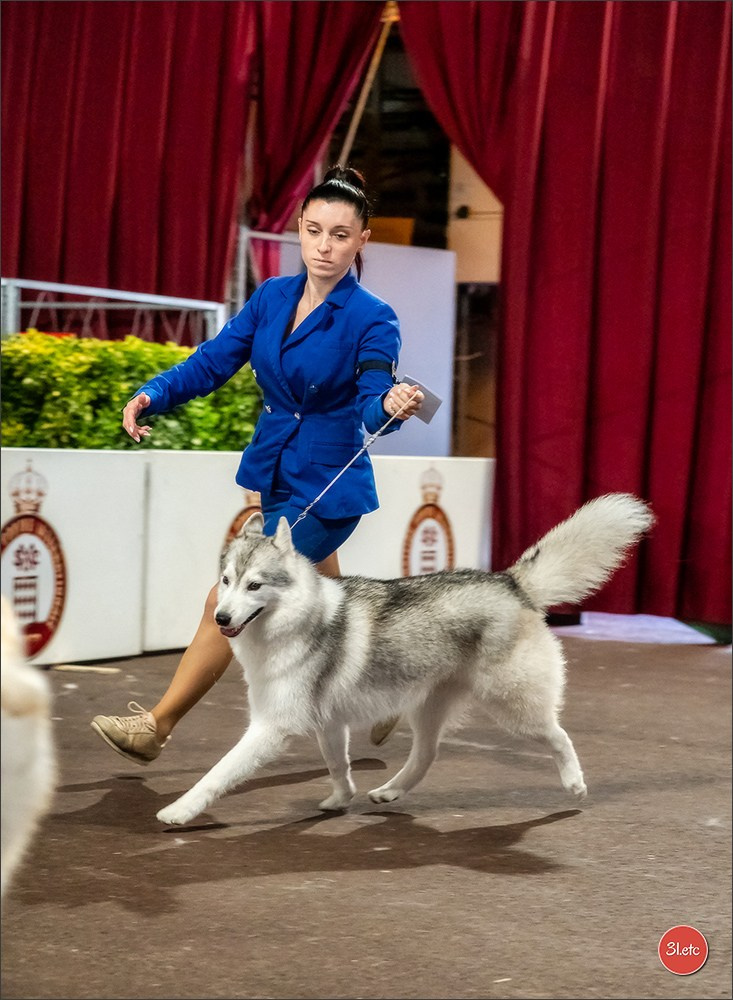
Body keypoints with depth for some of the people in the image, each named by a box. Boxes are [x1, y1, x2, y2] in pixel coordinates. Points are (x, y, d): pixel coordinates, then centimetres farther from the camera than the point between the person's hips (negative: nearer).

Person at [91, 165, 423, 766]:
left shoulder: (372, 319, -14)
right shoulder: (272, 298, 3)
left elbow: (373, 402, -27)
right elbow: (213, 362, 2)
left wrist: (393, 405, -51)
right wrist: (153, 395, -14)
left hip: (328, 487, -7)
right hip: (275, 475, 7)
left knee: (230, 602, -9)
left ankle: (157, 726, 0)